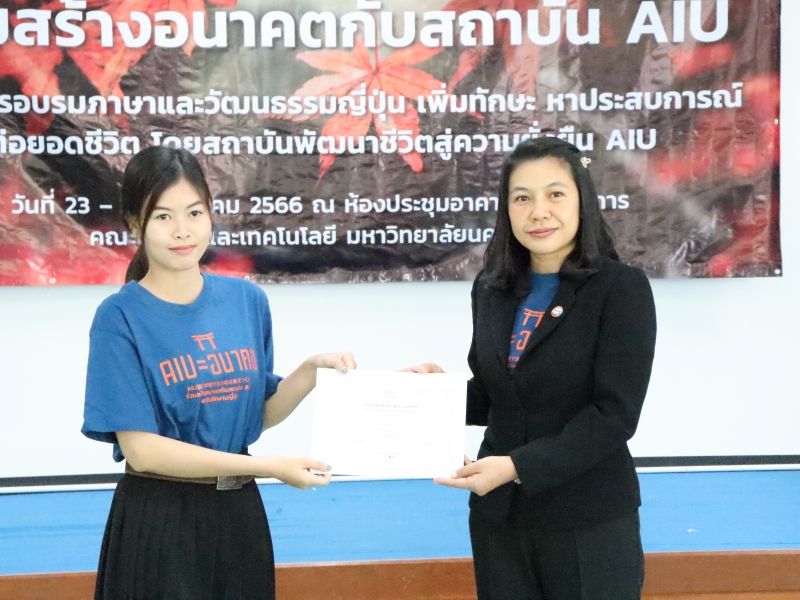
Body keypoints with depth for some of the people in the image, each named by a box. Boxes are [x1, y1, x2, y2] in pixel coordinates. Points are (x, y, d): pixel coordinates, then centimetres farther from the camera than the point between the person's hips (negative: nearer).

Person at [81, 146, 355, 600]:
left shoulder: (247, 300, 2)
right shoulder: (120, 318, -12)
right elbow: (141, 448, -17)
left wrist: (313, 370, -7)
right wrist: (269, 467, -19)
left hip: (238, 512, 5)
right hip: (158, 522, -4)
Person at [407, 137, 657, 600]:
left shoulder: (622, 288, -9)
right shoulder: (491, 289, 6)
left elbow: (615, 414, -16)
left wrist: (518, 466, -22)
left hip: (590, 521, -4)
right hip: (498, 515, 5)